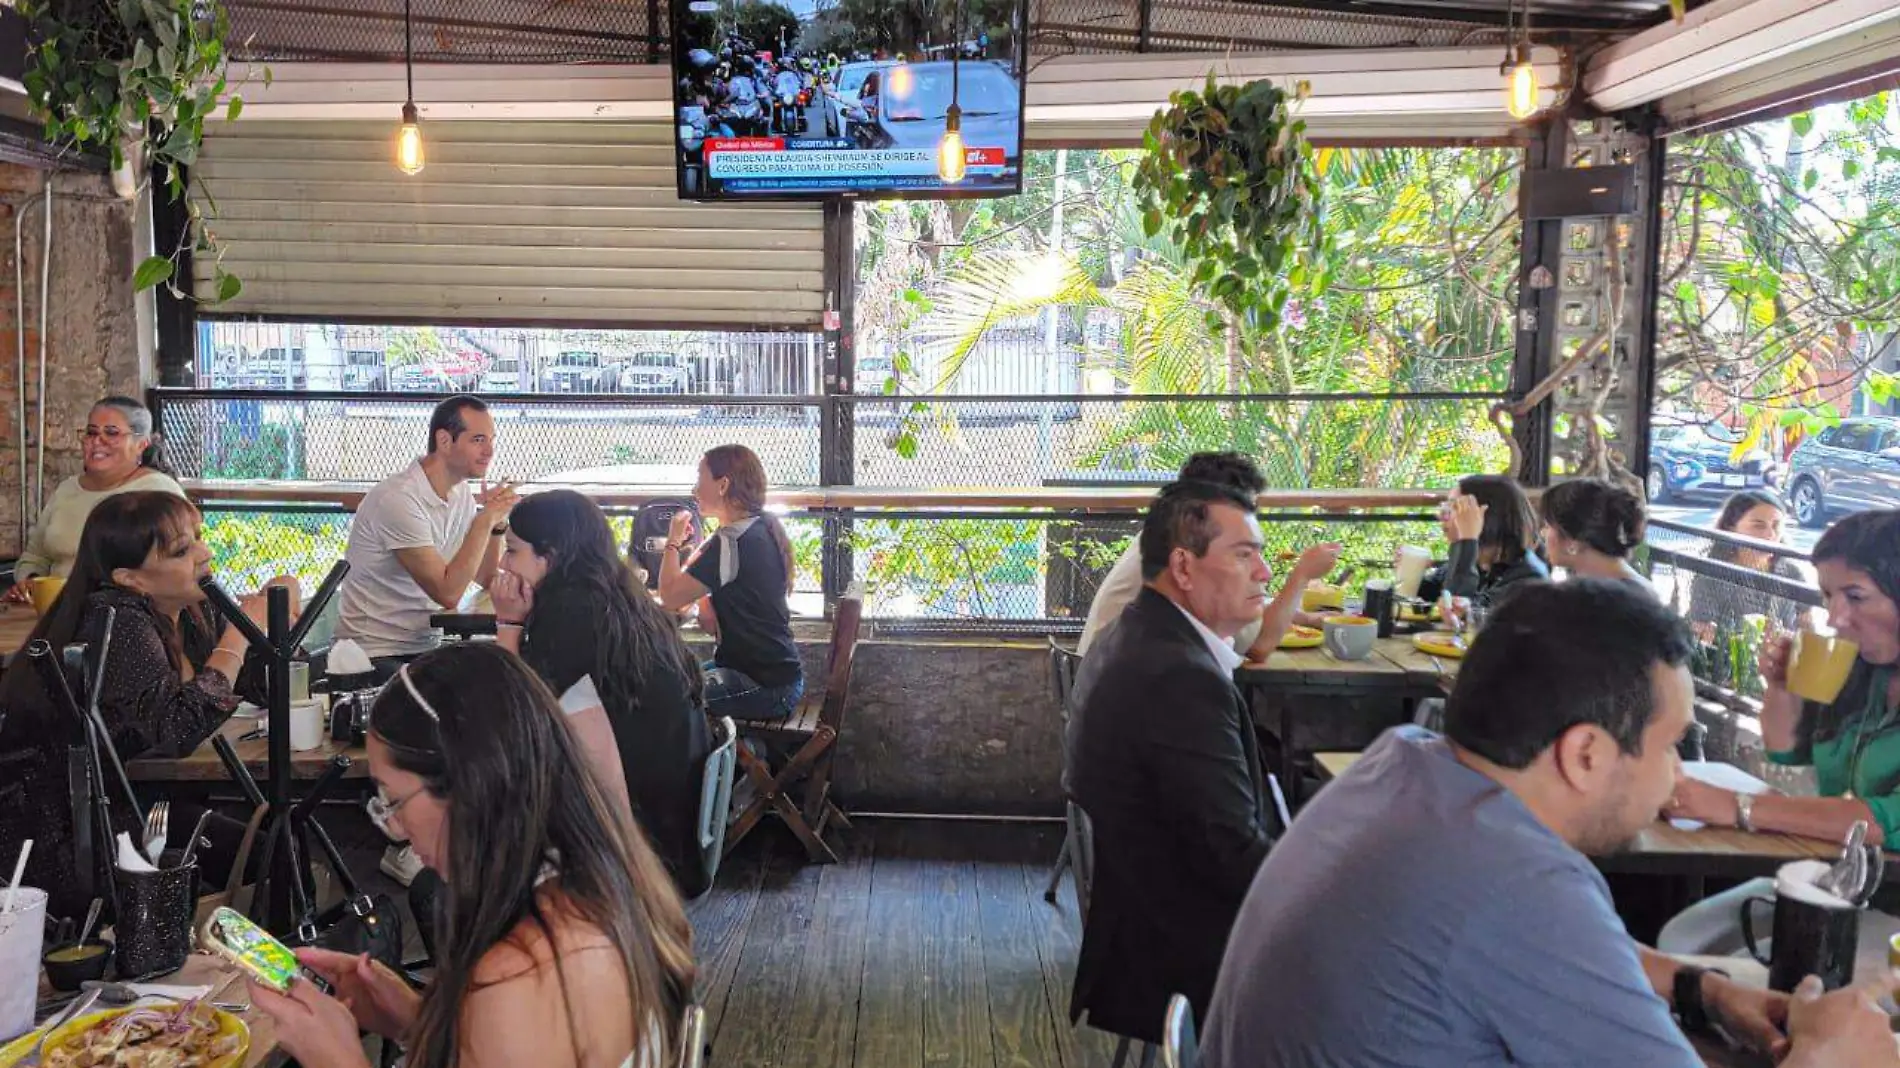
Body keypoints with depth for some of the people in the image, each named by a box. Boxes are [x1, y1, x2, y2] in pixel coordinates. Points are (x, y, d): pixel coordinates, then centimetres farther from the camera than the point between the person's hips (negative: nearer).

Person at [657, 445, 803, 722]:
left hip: (764, 687, -9)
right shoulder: (762, 528, 8)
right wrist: (708, 600, -1)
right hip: (773, 671, 9)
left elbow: (669, 596, -19)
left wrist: (674, 541, -5)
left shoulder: (733, 542, -21)